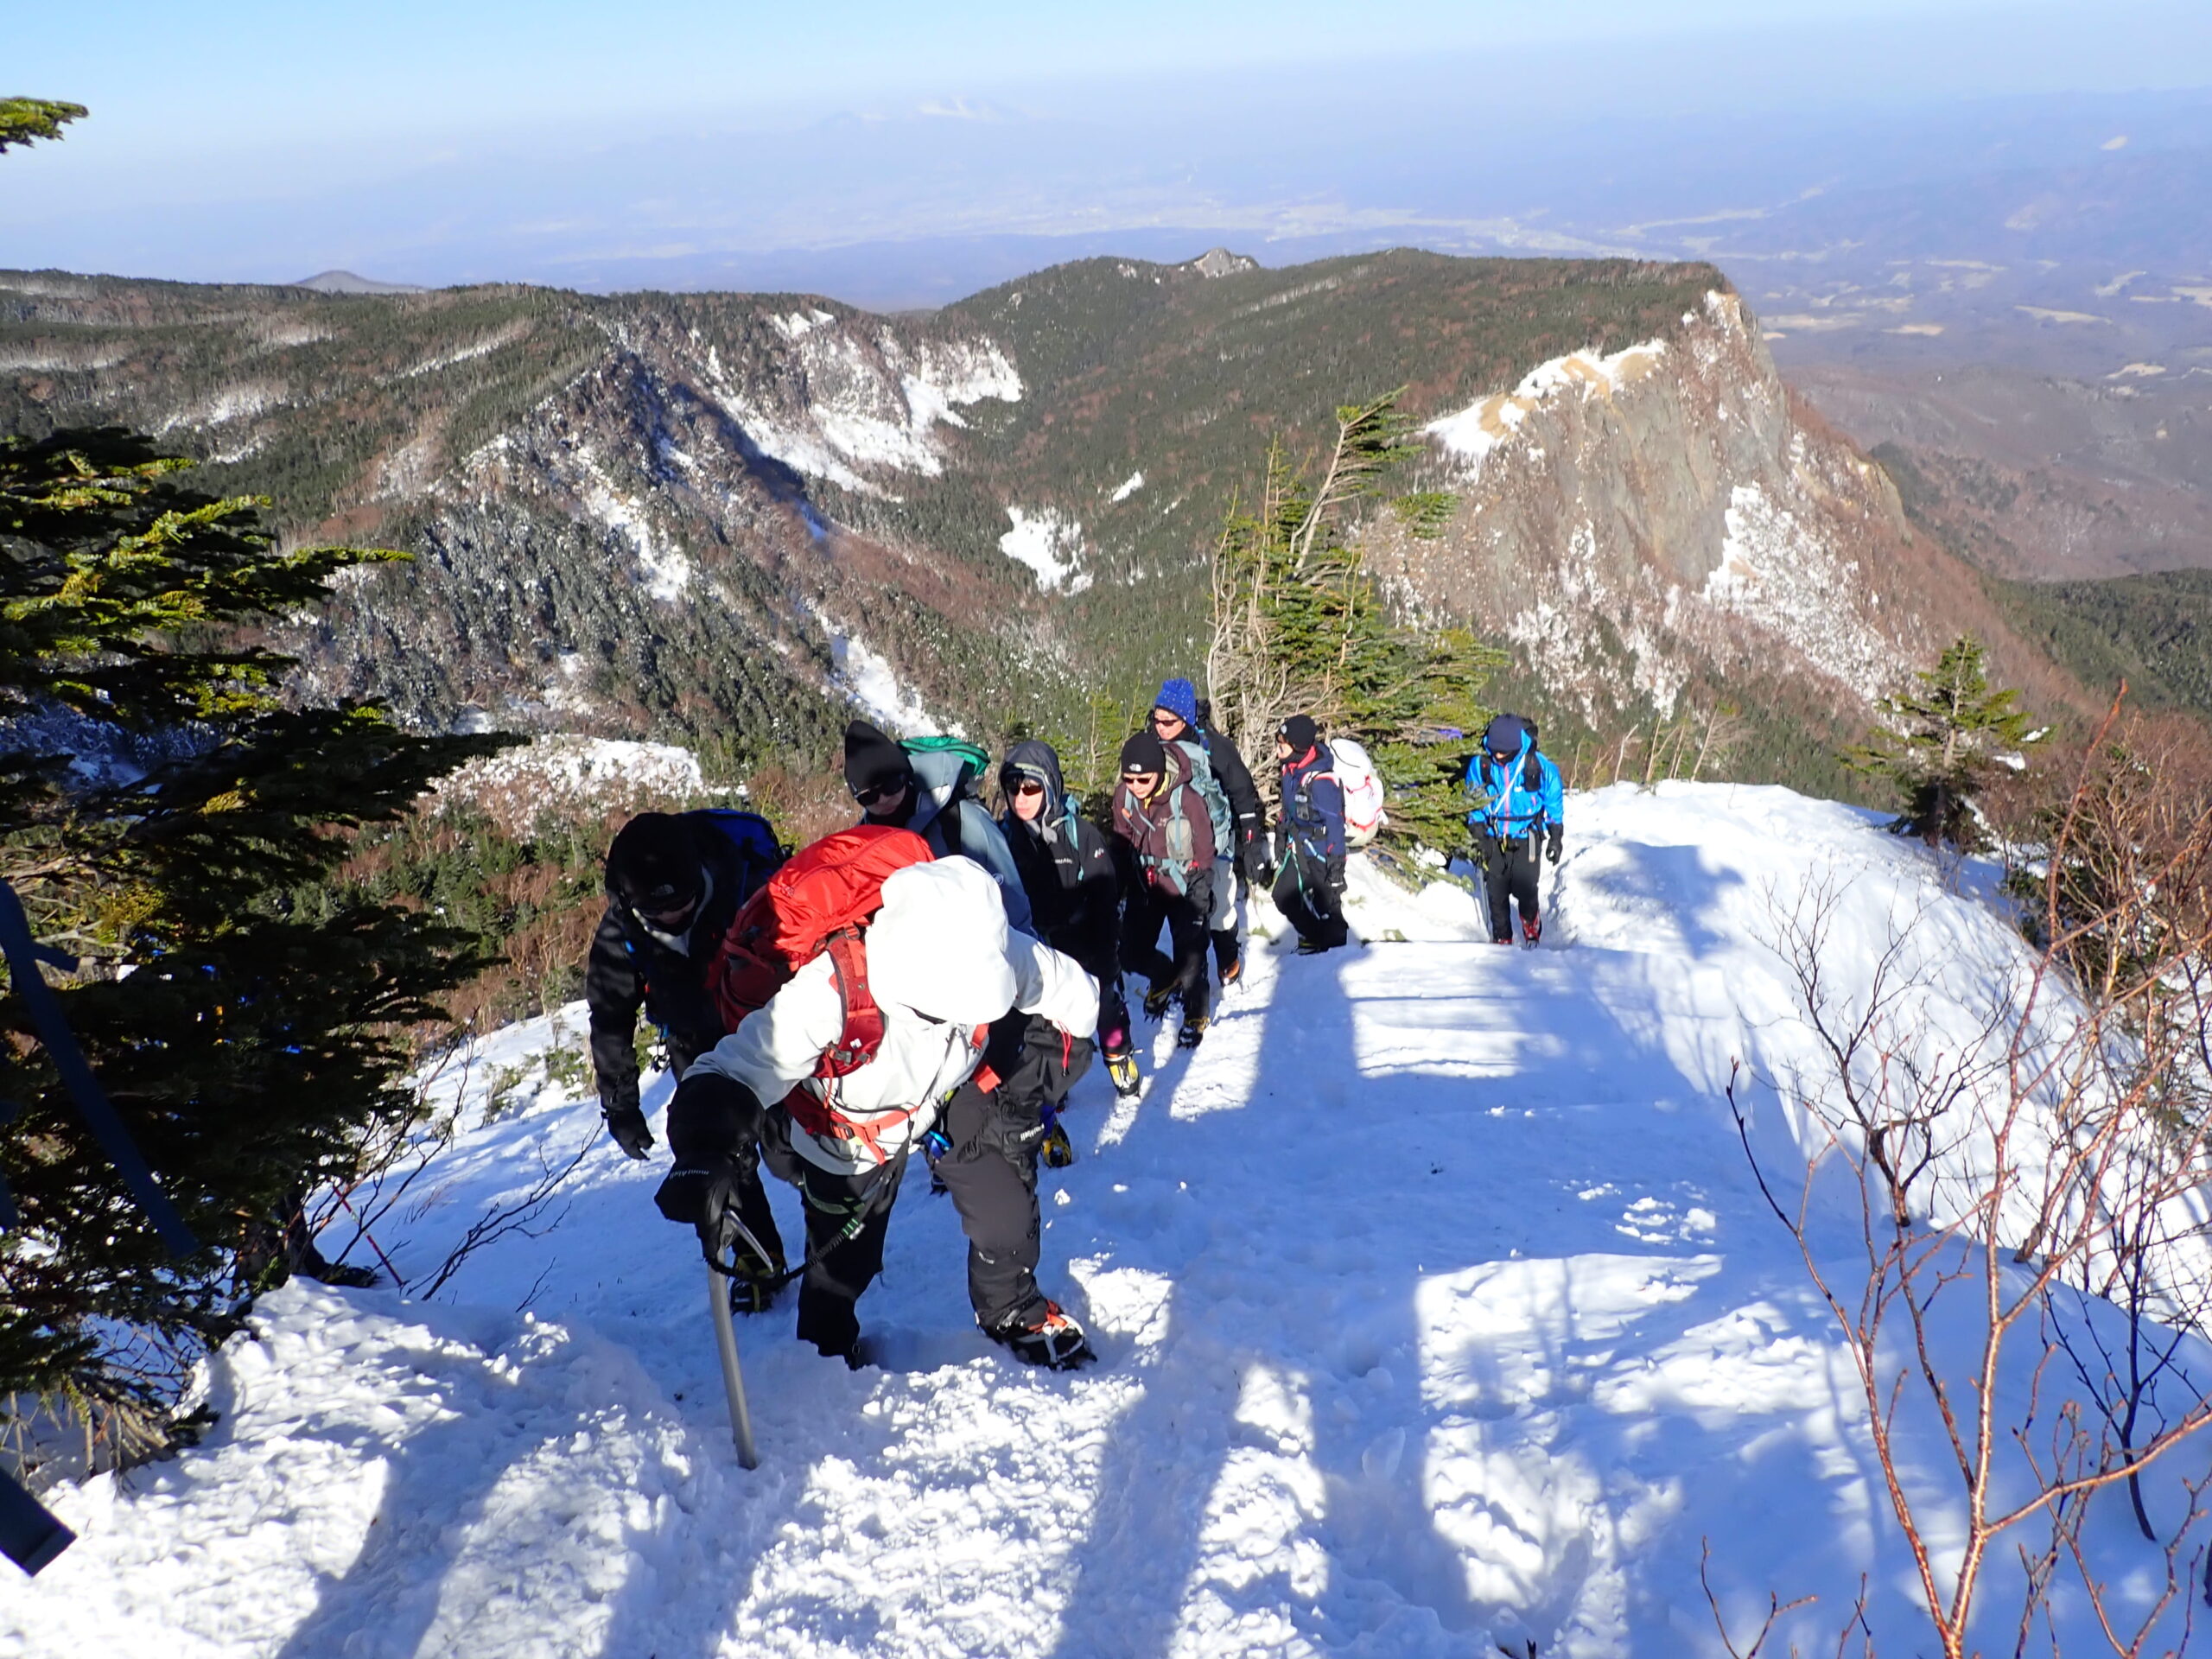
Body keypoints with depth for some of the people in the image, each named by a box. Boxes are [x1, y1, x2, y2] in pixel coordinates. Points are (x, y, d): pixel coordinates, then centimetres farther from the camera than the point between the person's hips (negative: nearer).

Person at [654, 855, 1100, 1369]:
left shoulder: (992, 951, -34)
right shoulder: (831, 993, -45)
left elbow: (1074, 995, -15)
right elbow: (736, 1071, -47)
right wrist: (708, 1156, -64)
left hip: (956, 1092, 3)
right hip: (848, 1128, -2)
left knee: (1006, 1205, -3)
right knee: (844, 1256, 11)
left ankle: (1013, 1313, 32)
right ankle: (828, 1350, 47)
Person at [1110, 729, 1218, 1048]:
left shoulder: (1187, 797, -24)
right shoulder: (1124, 796, -11)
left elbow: (1204, 849, -11)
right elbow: (1122, 844, 4)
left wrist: (1201, 888, -9)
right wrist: (1118, 888, 6)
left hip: (1183, 888, -4)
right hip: (1143, 887, 4)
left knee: (1190, 958, -2)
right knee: (1133, 954, 5)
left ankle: (1195, 1017, 23)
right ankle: (1165, 978, 38)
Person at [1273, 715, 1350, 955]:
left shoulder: (1320, 781, -26)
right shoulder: (1291, 771, 0)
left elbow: (1335, 825, -23)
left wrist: (1336, 872, -21)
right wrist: (1283, 850, 22)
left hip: (1318, 855, -9)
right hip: (1297, 851, 9)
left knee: (1324, 906, 0)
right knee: (1284, 896, 16)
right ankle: (1312, 939, 35)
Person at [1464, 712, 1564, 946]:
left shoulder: (1538, 765, -11)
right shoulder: (1480, 764, -7)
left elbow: (1553, 803, 2)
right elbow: (1475, 803, 6)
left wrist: (1555, 838, 3)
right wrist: (1478, 835, 0)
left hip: (1525, 839, -2)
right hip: (1493, 839, 2)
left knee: (1525, 890, -6)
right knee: (1497, 894, 5)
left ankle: (1532, 932, 19)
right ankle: (1501, 939, 20)